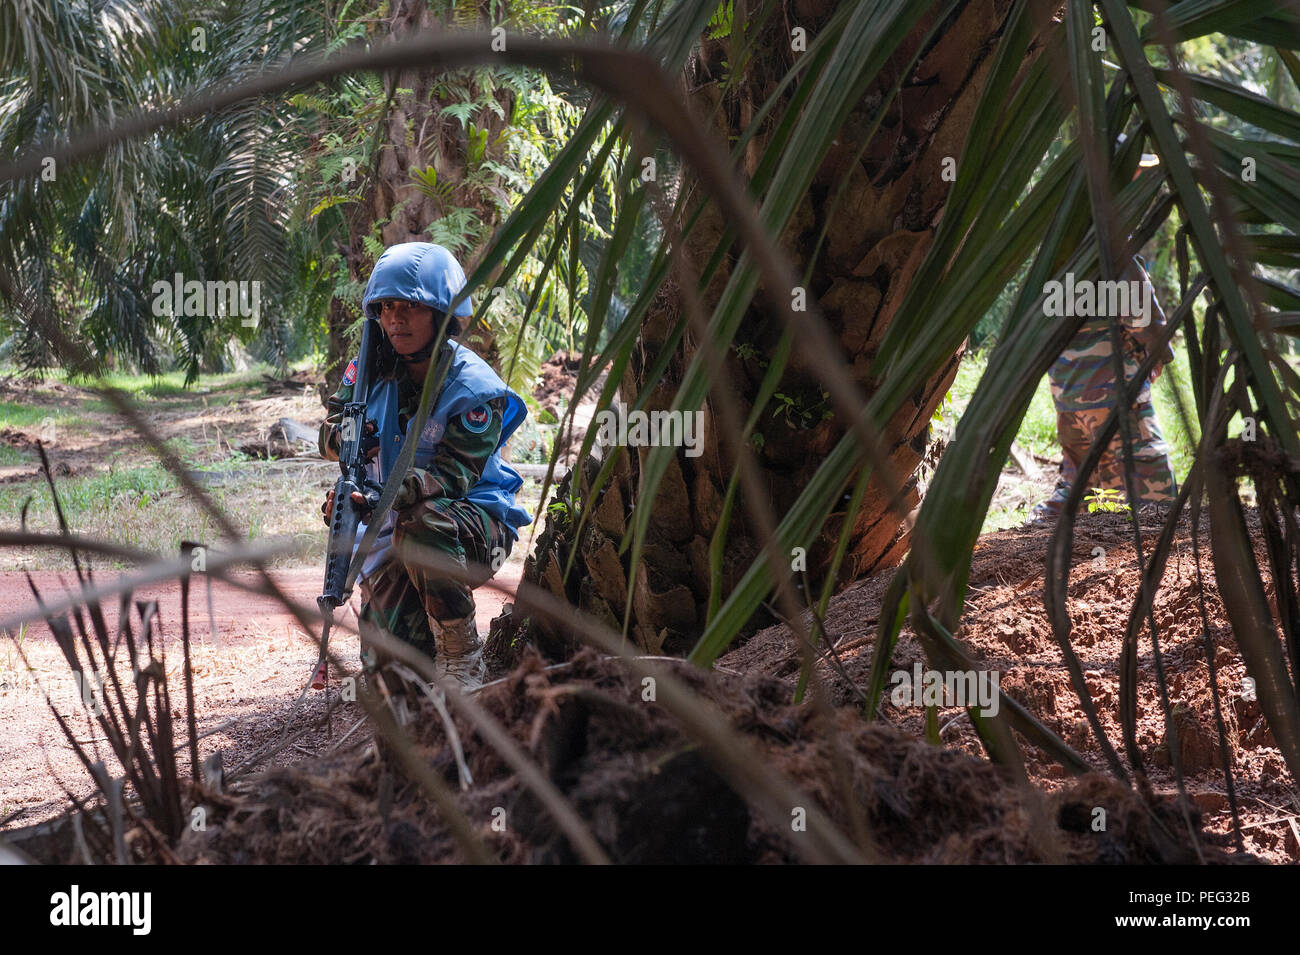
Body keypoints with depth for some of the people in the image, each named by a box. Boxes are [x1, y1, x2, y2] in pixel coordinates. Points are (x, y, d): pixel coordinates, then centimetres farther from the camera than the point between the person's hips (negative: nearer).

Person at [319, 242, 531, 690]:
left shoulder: (475, 389, -18)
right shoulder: (373, 368, -1)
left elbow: (453, 475, -27)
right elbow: (328, 434, 1)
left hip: (474, 521, -5)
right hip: (393, 531, 5)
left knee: (421, 522, -40)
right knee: (385, 661, -10)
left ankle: (461, 658, -26)